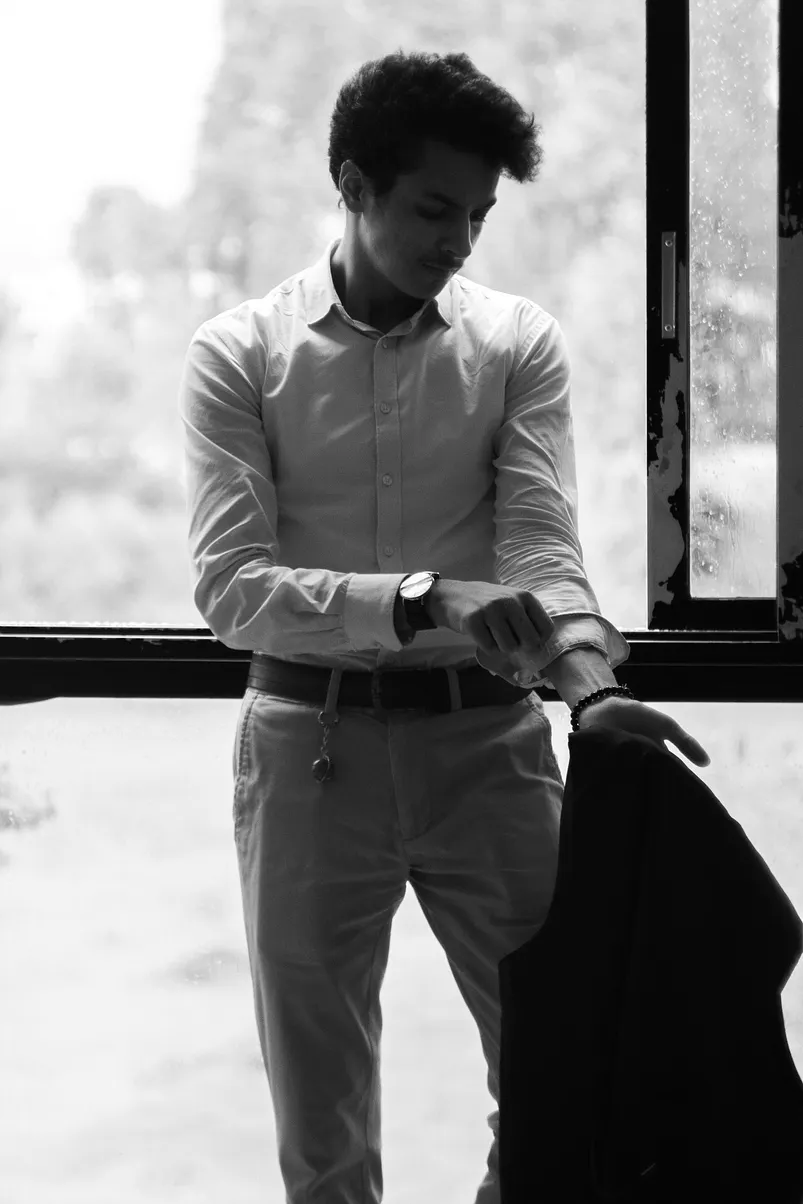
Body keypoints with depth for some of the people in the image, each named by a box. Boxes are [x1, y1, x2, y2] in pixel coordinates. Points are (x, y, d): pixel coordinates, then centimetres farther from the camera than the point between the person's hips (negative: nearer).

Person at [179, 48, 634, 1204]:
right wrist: (422, 602, -28)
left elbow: (542, 546, -7)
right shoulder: (239, 355, -4)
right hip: (312, 745, -1)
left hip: (488, 736, 1)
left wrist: (593, 681, -29)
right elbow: (230, 586, -13)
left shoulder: (520, 342, 2)